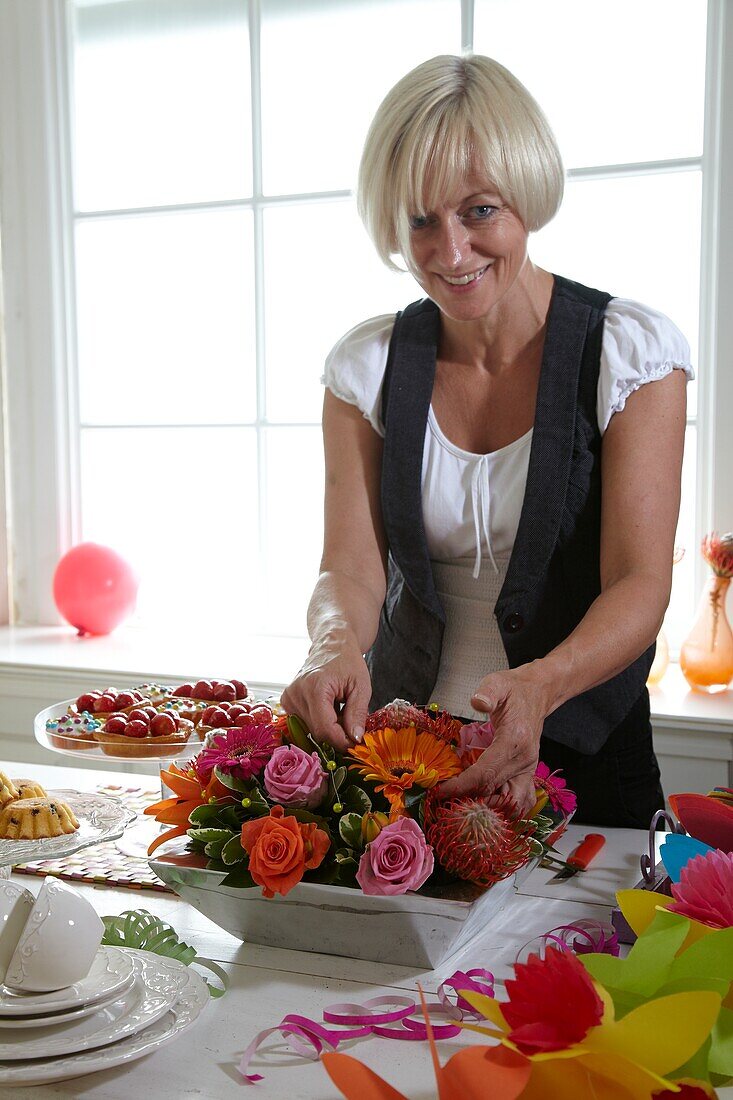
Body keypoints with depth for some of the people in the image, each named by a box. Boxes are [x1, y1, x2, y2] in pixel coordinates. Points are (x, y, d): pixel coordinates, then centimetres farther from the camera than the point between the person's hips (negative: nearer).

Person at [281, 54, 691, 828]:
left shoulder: (632, 353, -7)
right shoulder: (366, 366, 1)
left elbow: (641, 584, -14)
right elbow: (351, 567, -5)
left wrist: (539, 685, -33)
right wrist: (335, 642, -28)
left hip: (574, 752, -1)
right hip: (400, 745, 2)